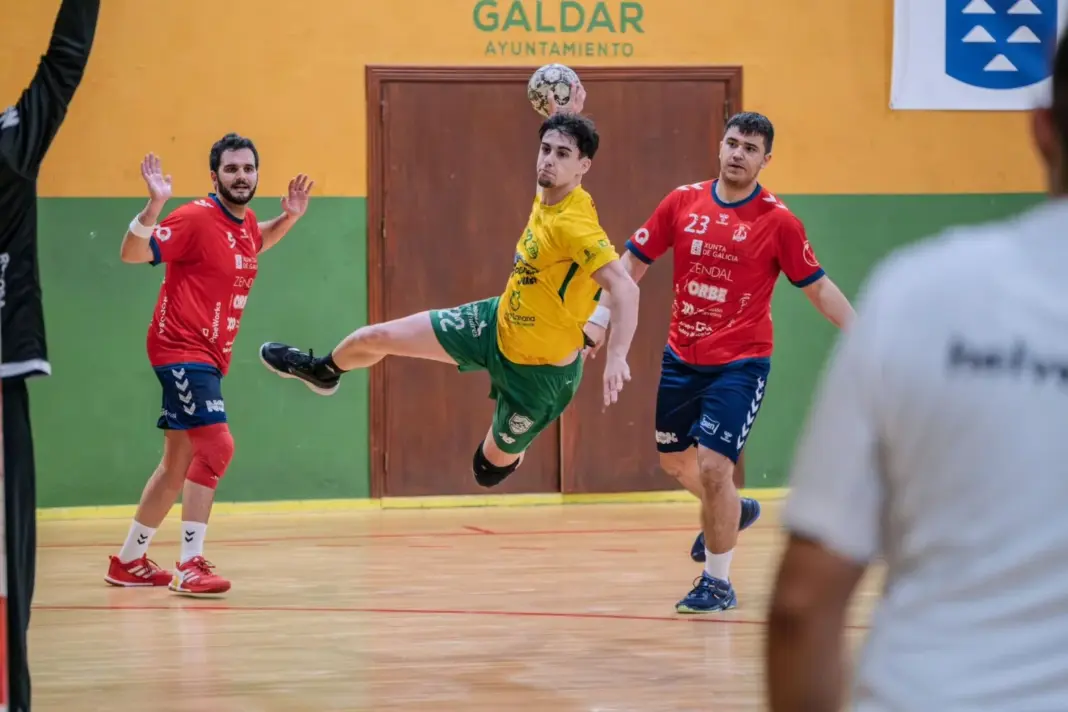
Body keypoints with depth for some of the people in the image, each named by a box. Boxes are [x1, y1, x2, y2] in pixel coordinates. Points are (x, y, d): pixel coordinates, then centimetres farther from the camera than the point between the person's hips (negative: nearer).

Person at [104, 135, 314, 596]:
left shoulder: (245, 221, 8)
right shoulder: (197, 218, -16)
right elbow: (132, 253, -20)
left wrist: (289, 217, 16)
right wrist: (155, 205, -34)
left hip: (209, 357, 9)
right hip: (181, 350, -9)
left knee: (178, 464, 16)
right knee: (216, 446, -20)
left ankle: (128, 562, 29)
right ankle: (190, 566, -19)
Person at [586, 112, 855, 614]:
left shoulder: (778, 221, -10)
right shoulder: (683, 202, -1)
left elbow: (818, 288, -5)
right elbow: (634, 261, 6)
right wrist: (600, 317, 1)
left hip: (740, 364, -5)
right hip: (681, 358, 5)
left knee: (713, 466, -15)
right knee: (674, 460, 19)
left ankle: (717, 582, 3)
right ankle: (730, 513, 51)